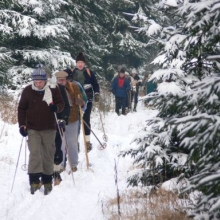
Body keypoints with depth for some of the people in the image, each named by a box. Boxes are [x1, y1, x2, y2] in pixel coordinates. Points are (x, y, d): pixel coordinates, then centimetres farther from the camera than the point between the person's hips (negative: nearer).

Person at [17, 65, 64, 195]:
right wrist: (22, 125, -4)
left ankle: (47, 181, 18)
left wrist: (56, 107, -23)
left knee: (48, 155, 6)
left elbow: (61, 104, 0)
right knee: (34, 153, -12)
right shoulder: (28, 91, -3)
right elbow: (21, 108, 4)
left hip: (49, 128, 1)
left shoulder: (53, 89, -5)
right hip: (33, 129, 0)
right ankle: (34, 181, -8)